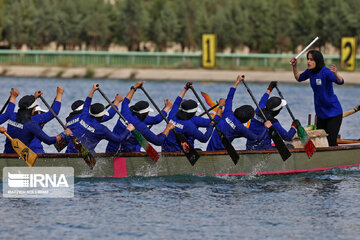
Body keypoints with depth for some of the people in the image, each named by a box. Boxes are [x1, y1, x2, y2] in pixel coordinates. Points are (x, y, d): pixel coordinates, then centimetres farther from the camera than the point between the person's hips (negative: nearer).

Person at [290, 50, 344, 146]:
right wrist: (294, 66, 7)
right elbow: (299, 78, 22)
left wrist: (335, 74, -54)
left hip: (333, 112, -8)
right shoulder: (310, 72, 2)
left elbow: (340, 82, -33)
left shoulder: (325, 72, -21)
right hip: (321, 113, 8)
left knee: (331, 142, -14)